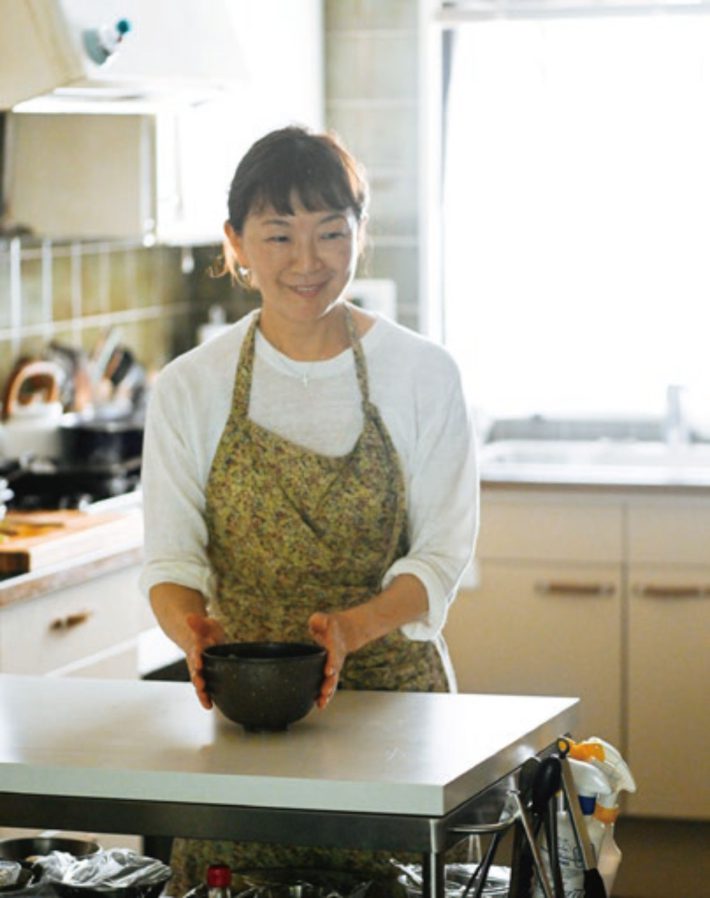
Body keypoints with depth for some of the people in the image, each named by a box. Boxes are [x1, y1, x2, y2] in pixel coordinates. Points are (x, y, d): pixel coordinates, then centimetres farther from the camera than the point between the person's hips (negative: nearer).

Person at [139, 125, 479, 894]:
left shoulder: (422, 375, 0)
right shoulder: (190, 388, 3)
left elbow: (441, 555, -3)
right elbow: (170, 557, 0)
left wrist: (349, 629, -22)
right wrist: (192, 628, -23)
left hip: (391, 692, -1)